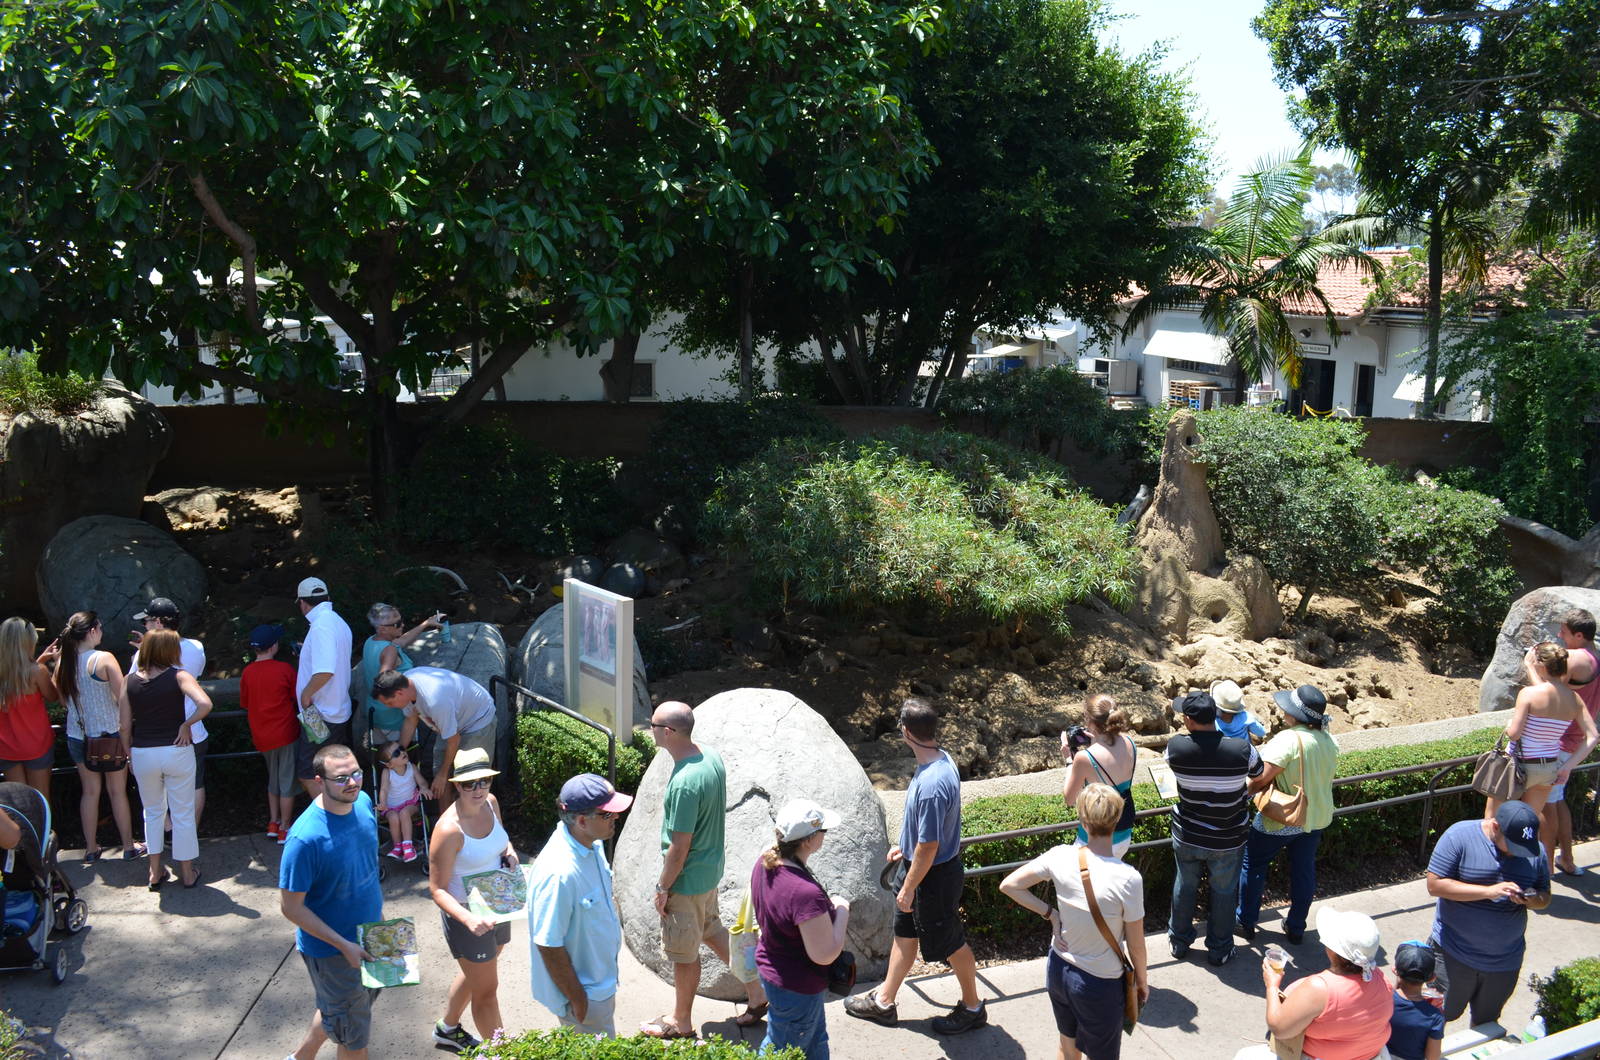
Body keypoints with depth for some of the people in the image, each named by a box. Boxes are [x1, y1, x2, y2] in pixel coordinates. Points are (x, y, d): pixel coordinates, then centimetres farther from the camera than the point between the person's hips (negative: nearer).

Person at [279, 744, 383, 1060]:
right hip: (331, 949, -7)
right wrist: (344, 946, -21)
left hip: (368, 935, 7)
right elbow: (291, 907, -22)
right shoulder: (306, 838, -31)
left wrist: (379, 913, 12)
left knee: (336, 1010, 29)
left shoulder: (363, 802, -10)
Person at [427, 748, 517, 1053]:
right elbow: (437, 889, -25)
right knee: (487, 989, 8)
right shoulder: (449, 830, -31)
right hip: (466, 916, -8)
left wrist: (509, 851, -8)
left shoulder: (491, 803, -9)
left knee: (474, 974, 29)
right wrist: (468, 919, -38)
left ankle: (448, 1029, 54)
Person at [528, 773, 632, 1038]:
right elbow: (548, 946, -28)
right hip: (583, 990, -9)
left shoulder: (591, 843, -8)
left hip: (601, 974, 9)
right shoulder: (559, 874, -36)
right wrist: (576, 999, -19)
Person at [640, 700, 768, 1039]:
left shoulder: (683, 783, -33)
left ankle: (680, 1022, 32)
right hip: (711, 868, 9)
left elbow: (679, 848, -25)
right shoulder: (712, 757, -6)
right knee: (711, 930, 27)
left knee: (684, 953, 12)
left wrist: (662, 888, -12)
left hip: (687, 879, -9)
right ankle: (755, 991, 37)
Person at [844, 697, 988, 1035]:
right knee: (905, 931, 22)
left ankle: (972, 1008, 33)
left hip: (935, 875, -9)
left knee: (949, 943, 12)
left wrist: (908, 888, -16)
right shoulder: (940, 759, -5)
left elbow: (928, 846, -27)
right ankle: (883, 1001, 38)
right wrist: (905, 844, 22)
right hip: (920, 863, 9)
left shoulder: (931, 784, -35)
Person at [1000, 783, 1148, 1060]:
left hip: (1059, 970, 4)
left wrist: (1050, 913, -2)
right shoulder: (1127, 878, -27)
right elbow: (1136, 945, -14)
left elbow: (1008, 885, -7)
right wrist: (1142, 981, 4)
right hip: (1100, 984, -4)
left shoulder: (1060, 856, -17)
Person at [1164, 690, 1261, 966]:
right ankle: (1219, 950, 37)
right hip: (1227, 840, -1)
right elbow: (1259, 774, -2)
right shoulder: (1242, 749, -23)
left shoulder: (1176, 746, -23)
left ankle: (1179, 941, 42)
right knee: (1223, 892, 20)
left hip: (1186, 837, 1)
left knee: (1185, 887, 23)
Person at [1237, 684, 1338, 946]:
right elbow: (1322, 777, 10)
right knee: (1304, 870, 18)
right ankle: (1296, 928, 31)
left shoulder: (1289, 739, -27)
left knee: (1253, 864, 12)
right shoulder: (1329, 741, -2)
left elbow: (1262, 777, -29)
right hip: (1317, 817, 7)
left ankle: (1246, 922, 23)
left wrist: (1245, 792, -12)